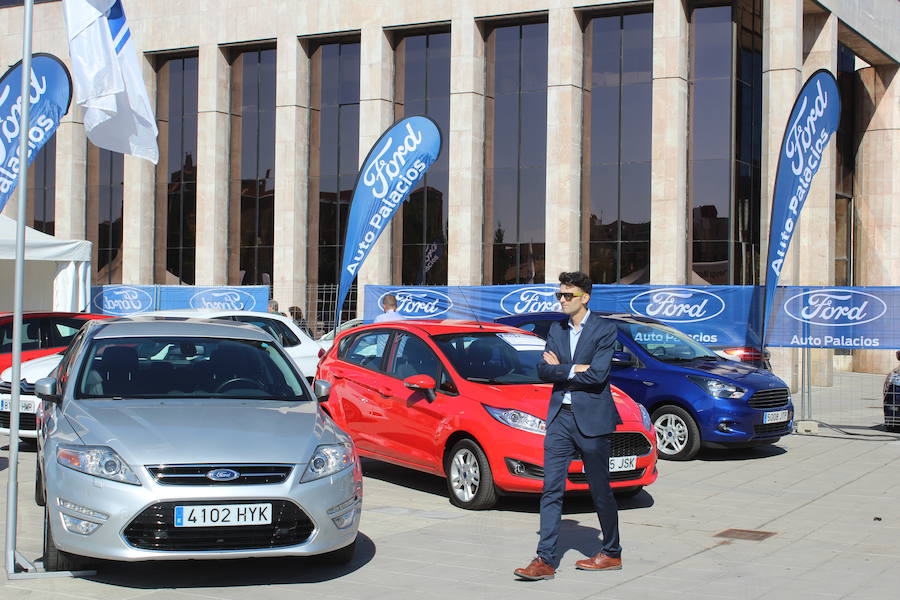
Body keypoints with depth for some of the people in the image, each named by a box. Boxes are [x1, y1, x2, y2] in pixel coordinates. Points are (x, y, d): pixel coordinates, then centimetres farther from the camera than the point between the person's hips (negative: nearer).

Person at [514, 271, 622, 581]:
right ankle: (545, 560, -1)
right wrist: (575, 370, -12)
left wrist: (560, 369, -7)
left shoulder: (604, 329, -6)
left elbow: (597, 374, -17)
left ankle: (612, 554, 23)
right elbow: (543, 369, 2)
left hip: (591, 418, -5)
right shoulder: (557, 329, 12)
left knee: (600, 490, 7)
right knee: (551, 490, -1)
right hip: (560, 417, 5)